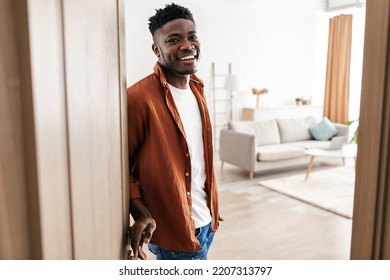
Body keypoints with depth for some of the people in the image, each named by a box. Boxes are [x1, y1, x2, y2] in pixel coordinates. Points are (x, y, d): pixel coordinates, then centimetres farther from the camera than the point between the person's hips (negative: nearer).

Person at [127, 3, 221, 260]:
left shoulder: (197, 89, 5)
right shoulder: (139, 98, -21)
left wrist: (211, 207, 16)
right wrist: (139, 212, -28)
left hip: (205, 220, 8)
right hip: (173, 228, -7)